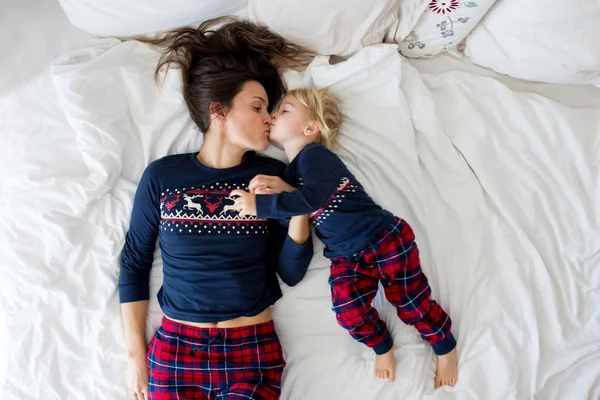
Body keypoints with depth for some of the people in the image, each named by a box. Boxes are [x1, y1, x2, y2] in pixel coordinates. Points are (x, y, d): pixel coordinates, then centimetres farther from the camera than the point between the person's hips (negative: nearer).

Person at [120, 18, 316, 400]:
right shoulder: (162, 175, -4)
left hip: (254, 348, 1)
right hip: (175, 346, 0)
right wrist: (135, 354, 3)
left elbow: (291, 273, -1)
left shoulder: (273, 176, -2)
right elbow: (134, 264, 4)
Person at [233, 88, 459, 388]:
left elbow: (313, 199, -32)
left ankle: (446, 350, 31)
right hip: (346, 257, 7)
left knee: (413, 304, 3)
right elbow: (298, 213, 1)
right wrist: (280, 192, -17)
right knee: (349, 311, -10)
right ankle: (381, 347, 21)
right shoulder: (290, 172, 10)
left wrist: (260, 204, -27)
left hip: (386, 239, -6)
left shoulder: (314, 154, -15)